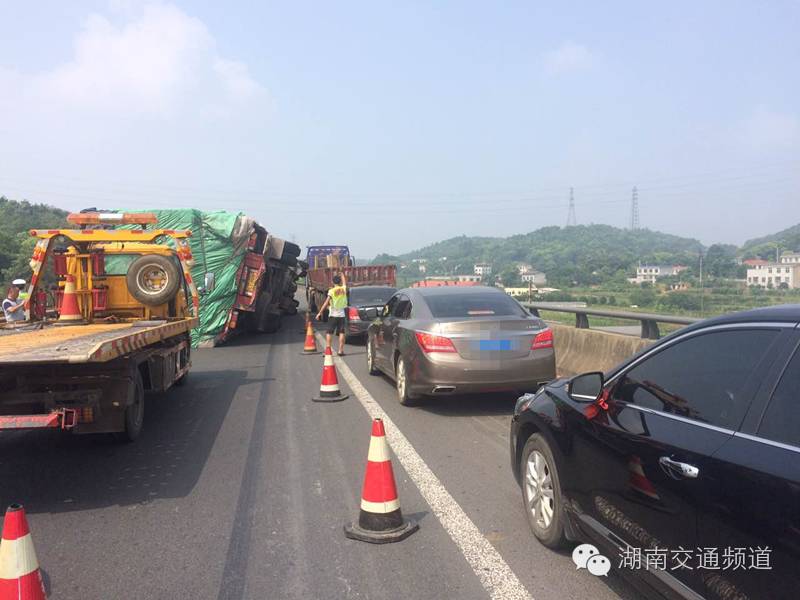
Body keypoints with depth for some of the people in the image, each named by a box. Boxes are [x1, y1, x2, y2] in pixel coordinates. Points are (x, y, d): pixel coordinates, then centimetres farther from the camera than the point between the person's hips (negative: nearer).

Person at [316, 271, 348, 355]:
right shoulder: (343, 289, 2)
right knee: (341, 332, 5)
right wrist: (342, 275, 44)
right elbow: (344, 282, 25)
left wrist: (320, 312, -12)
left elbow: (326, 303, -14)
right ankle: (341, 350, 3)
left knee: (329, 333, 2)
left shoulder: (331, 291, -8)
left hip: (333, 315, -2)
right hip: (341, 314, 3)